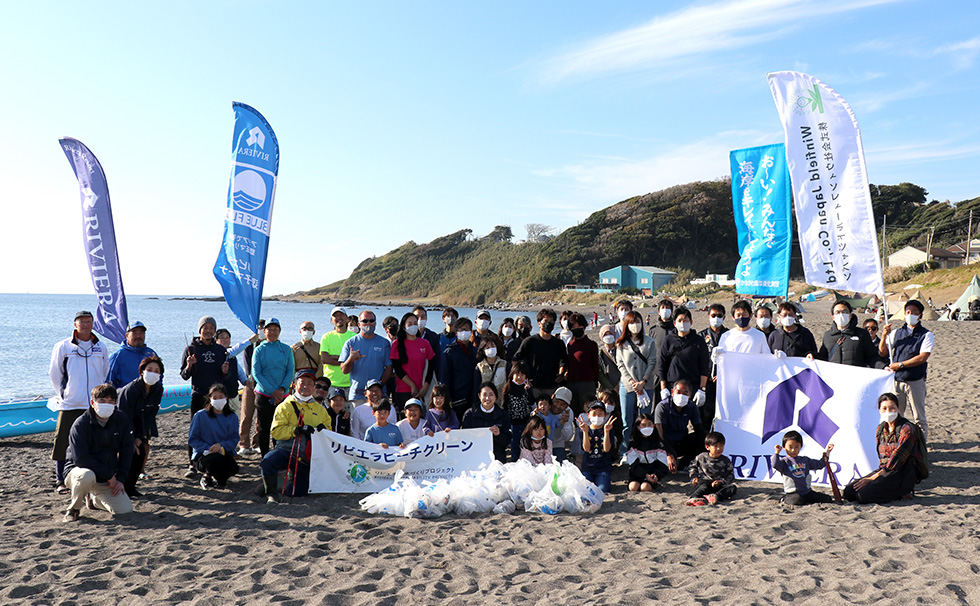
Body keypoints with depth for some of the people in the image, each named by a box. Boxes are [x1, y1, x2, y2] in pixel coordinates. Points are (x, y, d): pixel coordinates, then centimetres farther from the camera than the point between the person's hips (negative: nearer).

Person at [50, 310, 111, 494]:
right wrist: (63, 394, 6)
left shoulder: (100, 348, 8)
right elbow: (54, 374, 7)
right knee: (64, 442, -1)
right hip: (69, 404, -2)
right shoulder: (62, 347, 0)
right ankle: (60, 481, 11)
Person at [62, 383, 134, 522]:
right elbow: (80, 459, -22)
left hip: (108, 478, 5)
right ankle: (74, 507, -8)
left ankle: (92, 498, 23)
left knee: (125, 510, -8)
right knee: (86, 476, -40)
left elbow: (127, 451, 4)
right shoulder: (81, 424, -16)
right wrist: (109, 475, -21)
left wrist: (120, 479, -5)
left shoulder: (121, 420, -3)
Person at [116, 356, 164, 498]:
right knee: (133, 452, -18)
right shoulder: (131, 389, -29)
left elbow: (150, 415, -8)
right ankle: (123, 487, -2)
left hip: (136, 422, 6)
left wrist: (140, 437, -15)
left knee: (144, 449, -2)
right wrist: (131, 441, -22)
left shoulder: (158, 389, -12)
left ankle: (130, 486, 12)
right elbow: (124, 417, -24)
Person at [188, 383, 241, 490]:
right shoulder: (201, 416, -5)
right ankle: (206, 476, 0)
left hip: (224, 452, 3)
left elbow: (234, 438, 0)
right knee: (217, 459, -37)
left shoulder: (232, 417, 3)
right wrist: (209, 448, -18)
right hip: (202, 455, -2)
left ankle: (221, 477, 11)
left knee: (233, 468, -29)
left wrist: (222, 445, -22)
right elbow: (192, 439, -4)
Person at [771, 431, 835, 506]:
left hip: (807, 492, 6)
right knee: (797, 500, -37)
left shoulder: (805, 460, 15)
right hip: (792, 493, -5)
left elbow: (820, 464, 23)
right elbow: (775, 465, -22)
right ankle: (785, 500, -4)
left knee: (827, 499, -2)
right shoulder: (784, 461, -2)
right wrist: (777, 452, -18)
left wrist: (827, 452, 19)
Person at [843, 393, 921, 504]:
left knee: (863, 495, -25)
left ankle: (900, 494, -3)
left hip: (902, 476, -7)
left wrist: (872, 478, -18)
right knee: (848, 492, -10)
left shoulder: (906, 429, -12)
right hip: (884, 471, 7)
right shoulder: (880, 429, 12)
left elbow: (896, 461, -16)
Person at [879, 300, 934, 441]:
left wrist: (900, 364, -14)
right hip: (896, 380, 3)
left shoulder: (926, 335, 1)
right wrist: (884, 336, -6)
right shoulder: (896, 333, 12)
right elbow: (882, 353, 9)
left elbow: (923, 357, -10)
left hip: (916, 381, -3)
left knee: (919, 419, 4)